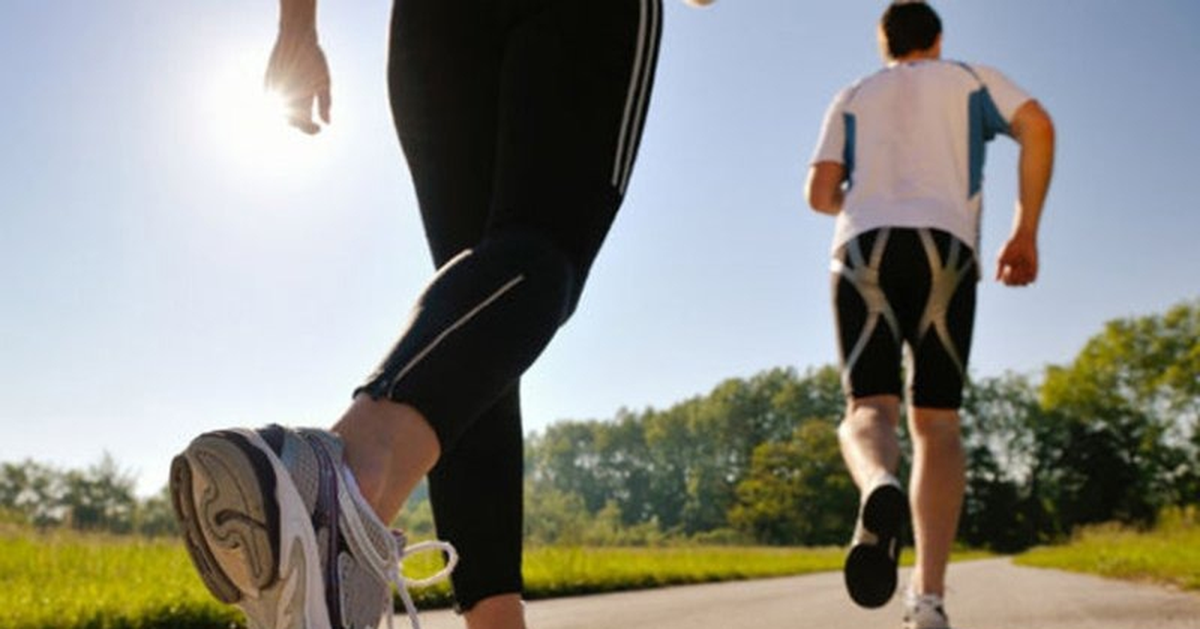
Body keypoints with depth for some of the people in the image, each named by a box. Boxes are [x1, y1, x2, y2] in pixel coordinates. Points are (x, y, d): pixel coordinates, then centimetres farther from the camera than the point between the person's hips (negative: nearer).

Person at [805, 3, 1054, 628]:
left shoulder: (852, 97, 25)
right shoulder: (971, 78, 23)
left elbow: (820, 194, 13)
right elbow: (1037, 126, 4)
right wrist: (1025, 231, 7)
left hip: (864, 249, 1)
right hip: (945, 248, 0)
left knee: (869, 408, -5)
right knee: (936, 420, 1)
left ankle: (879, 489, -43)